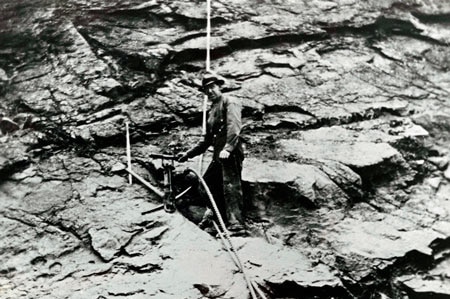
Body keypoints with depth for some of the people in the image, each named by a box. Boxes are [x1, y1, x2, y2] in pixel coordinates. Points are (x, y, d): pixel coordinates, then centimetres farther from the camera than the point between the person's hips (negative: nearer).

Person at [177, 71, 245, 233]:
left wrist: (228, 148, -30)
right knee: (206, 183, 11)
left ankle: (236, 223, -16)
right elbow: (207, 139, 28)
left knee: (231, 186, -15)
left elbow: (234, 126, -17)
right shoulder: (212, 110, 25)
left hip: (231, 154, -9)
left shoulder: (229, 102, -1)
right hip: (218, 156, 9)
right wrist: (189, 154, 24)